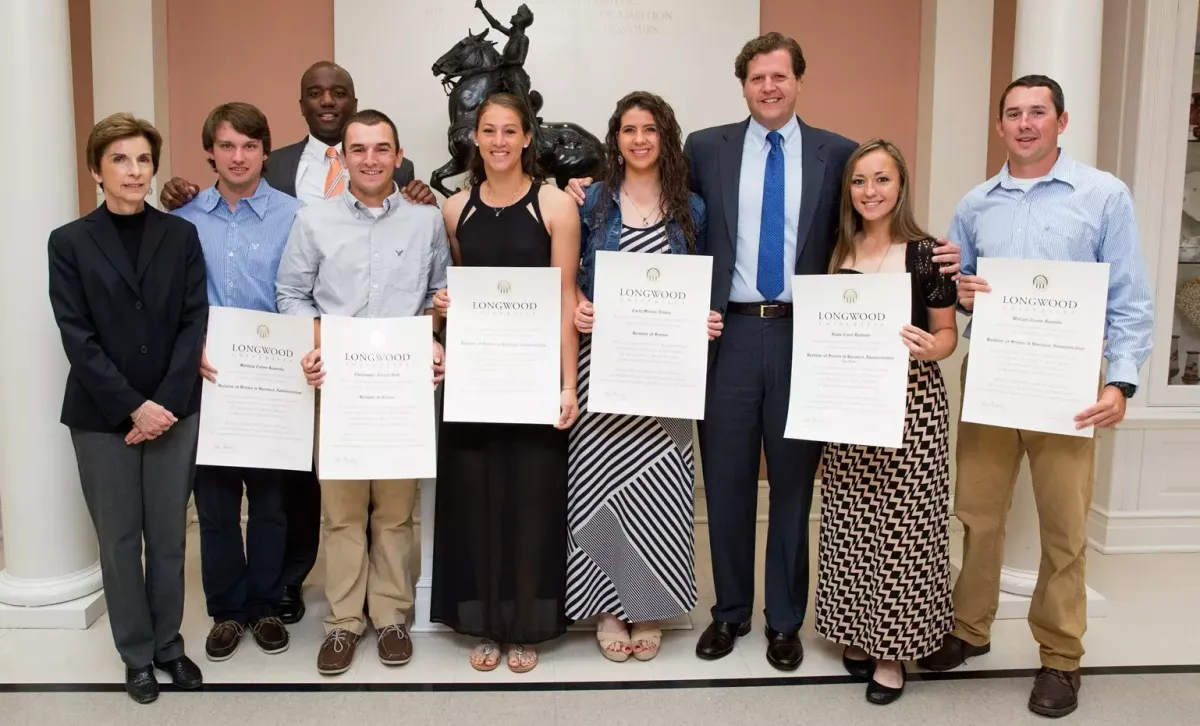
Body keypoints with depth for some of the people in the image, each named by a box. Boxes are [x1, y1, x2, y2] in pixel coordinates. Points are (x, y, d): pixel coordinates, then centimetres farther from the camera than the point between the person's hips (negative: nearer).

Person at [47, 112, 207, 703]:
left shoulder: (181, 235, 4)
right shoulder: (69, 243, 0)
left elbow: (195, 322, -1)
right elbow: (77, 338, -6)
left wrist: (166, 403, -10)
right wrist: (132, 408, -14)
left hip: (174, 411, 1)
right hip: (102, 417, -1)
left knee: (169, 537, 8)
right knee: (119, 541, 7)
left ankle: (169, 644, 24)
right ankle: (137, 655, 22)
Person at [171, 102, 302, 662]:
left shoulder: (291, 216, -3)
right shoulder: (184, 219, 3)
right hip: (206, 381, 2)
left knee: (270, 499, 10)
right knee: (213, 500, 9)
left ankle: (264, 606, 26)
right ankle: (226, 611, 24)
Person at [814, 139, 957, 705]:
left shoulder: (925, 253, -5)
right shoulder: (836, 254, 7)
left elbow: (947, 331, -1)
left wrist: (931, 348, -20)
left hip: (911, 403, -4)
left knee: (902, 526, 0)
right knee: (851, 522, 9)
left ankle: (894, 648, 14)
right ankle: (859, 632, 26)